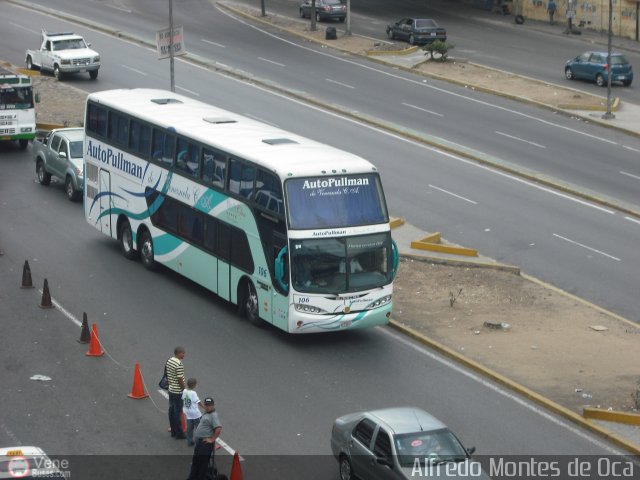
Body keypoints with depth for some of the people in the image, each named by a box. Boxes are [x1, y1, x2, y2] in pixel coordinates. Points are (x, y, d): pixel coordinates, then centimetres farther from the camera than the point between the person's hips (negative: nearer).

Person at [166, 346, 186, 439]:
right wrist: (184, 390, -10)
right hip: (178, 392, -9)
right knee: (177, 412, -1)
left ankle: (173, 431, 24)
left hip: (171, 389, 9)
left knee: (172, 410, 14)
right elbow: (180, 379, -21)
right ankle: (179, 433, 7)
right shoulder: (179, 364, -23)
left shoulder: (169, 361, 4)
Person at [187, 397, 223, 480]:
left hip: (205, 443, -11)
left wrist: (212, 439, -23)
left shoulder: (213, 415, -17)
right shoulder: (207, 414, 14)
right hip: (200, 442, 11)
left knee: (203, 463, -5)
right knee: (195, 461, 19)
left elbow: (219, 428, -30)